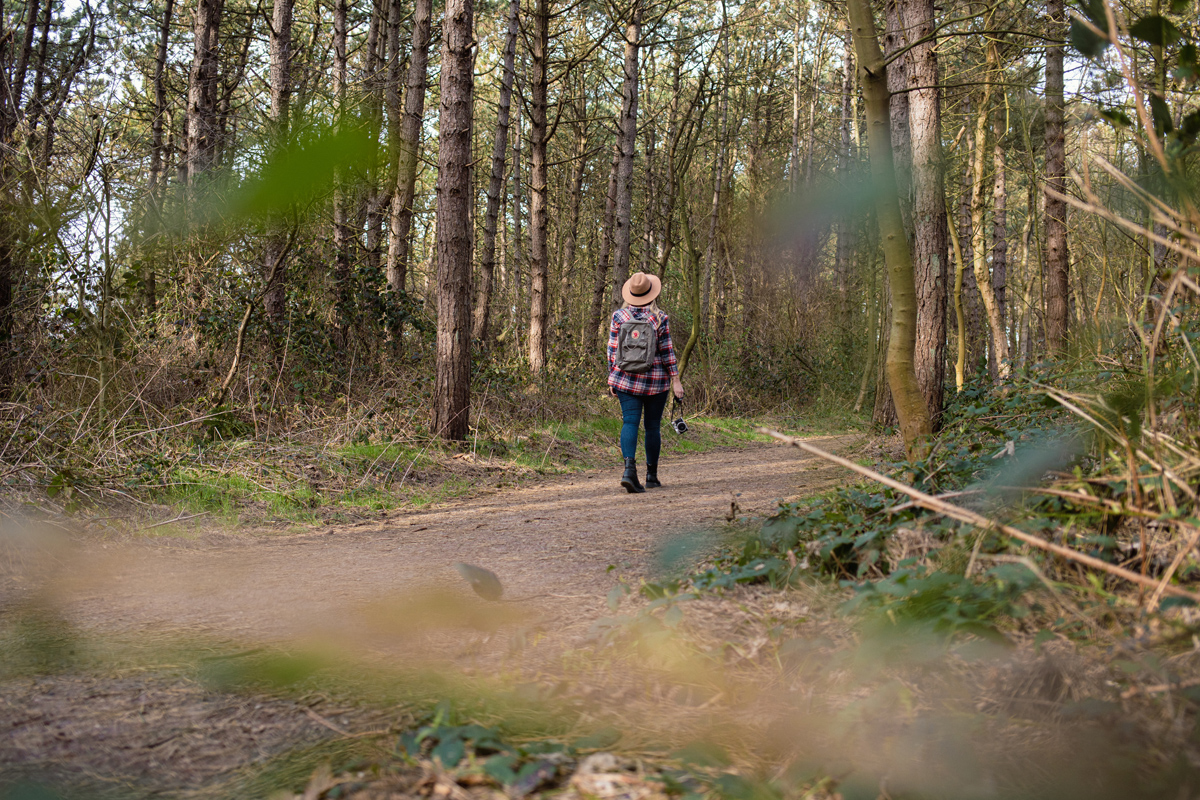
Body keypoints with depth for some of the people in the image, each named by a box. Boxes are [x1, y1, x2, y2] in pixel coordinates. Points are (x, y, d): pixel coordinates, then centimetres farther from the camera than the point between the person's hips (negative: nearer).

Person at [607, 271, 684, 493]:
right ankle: (651, 475, 18)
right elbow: (667, 351, -5)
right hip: (656, 381, -1)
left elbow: (612, 351, 2)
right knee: (652, 425, 9)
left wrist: (612, 378, 11)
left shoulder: (618, 316, 0)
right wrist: (676, 380, 0)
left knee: (630, 422, -3)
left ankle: (629, 467, -26)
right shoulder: (660, 319, -5)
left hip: (626, 378, 1)